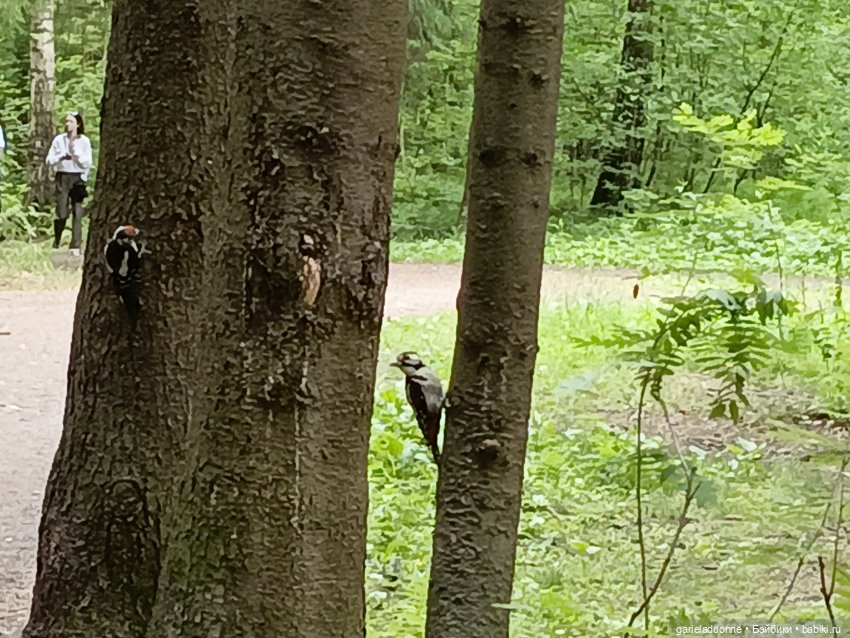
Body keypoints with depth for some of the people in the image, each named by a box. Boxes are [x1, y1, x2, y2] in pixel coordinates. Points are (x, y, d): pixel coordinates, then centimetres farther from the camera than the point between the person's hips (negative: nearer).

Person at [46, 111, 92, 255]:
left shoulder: (84, 141, 1)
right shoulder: (59, 139, 4)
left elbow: (87, 163, -2)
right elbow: (49, 160, 4)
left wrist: (75, 152, -12)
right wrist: (62, 156, -12)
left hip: (78, 178, 0)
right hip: (62, 177, 0)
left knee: (77, 213, -5)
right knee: (61, 212, -4)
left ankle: (75, 247, -3)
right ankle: (56, 244, 10)